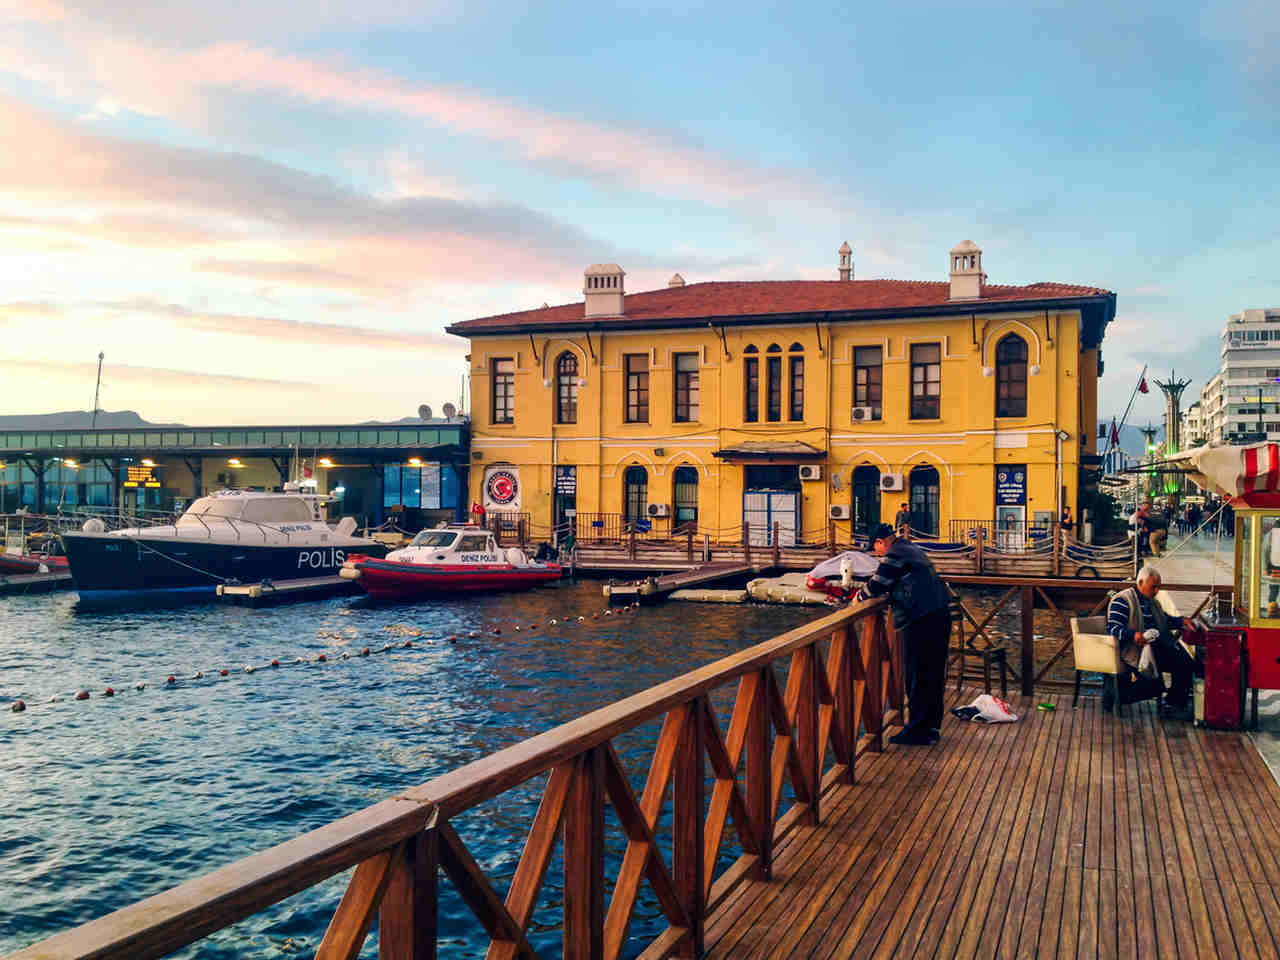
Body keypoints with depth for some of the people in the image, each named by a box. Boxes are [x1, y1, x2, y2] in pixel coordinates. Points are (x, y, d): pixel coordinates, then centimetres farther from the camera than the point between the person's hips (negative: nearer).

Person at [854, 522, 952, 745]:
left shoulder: (894, 555, -10)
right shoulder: (913, 550, 19)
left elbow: (877, 585, -10)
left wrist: (860, 596, 9)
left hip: (921, 622, -10)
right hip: (940, 615, 10)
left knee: (917, 678, -2)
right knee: (934, 675, 15)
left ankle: (917, 731, 3)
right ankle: (931, 727, 24)